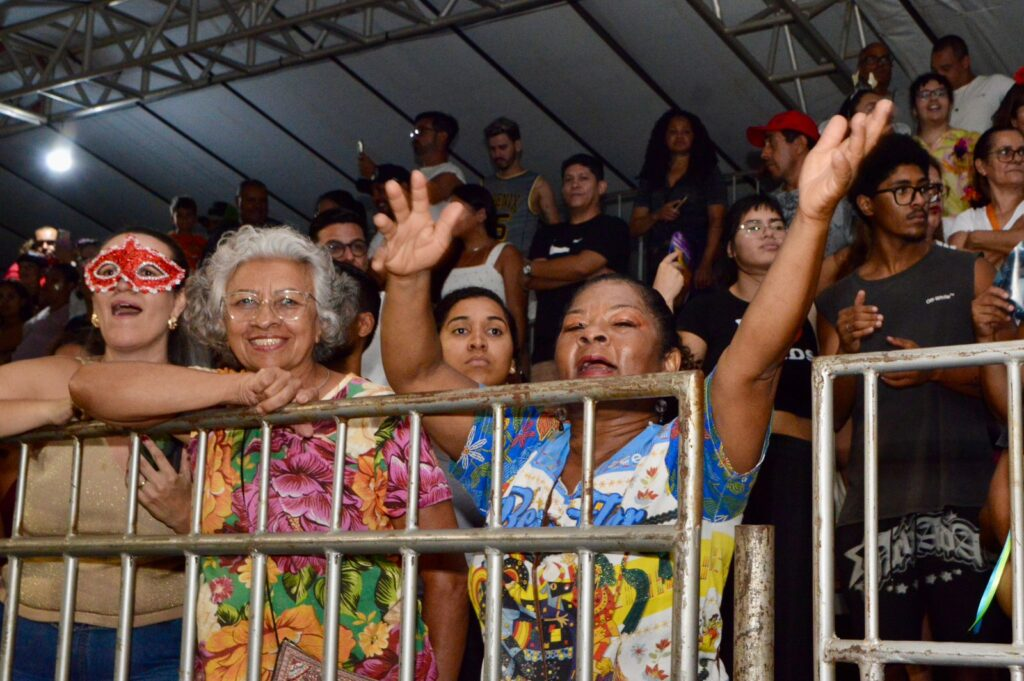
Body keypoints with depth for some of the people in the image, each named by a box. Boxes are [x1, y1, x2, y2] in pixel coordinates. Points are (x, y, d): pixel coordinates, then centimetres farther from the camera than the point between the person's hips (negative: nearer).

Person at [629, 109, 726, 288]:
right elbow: (634, 229, 15)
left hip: (696, 265, -2)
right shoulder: (651, 178, 18)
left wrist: (706, 265, -15)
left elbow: (716, 223, -1)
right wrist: (656, 216, -5)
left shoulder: (708, 173, 10)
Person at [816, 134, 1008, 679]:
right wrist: (847, 348, -5)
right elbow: (832, 415, 12)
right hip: (874, 504, 2)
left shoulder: (968, 274, 10)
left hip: (961, 496, -2)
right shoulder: (837, 301, 15)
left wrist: (934, 370, -11)